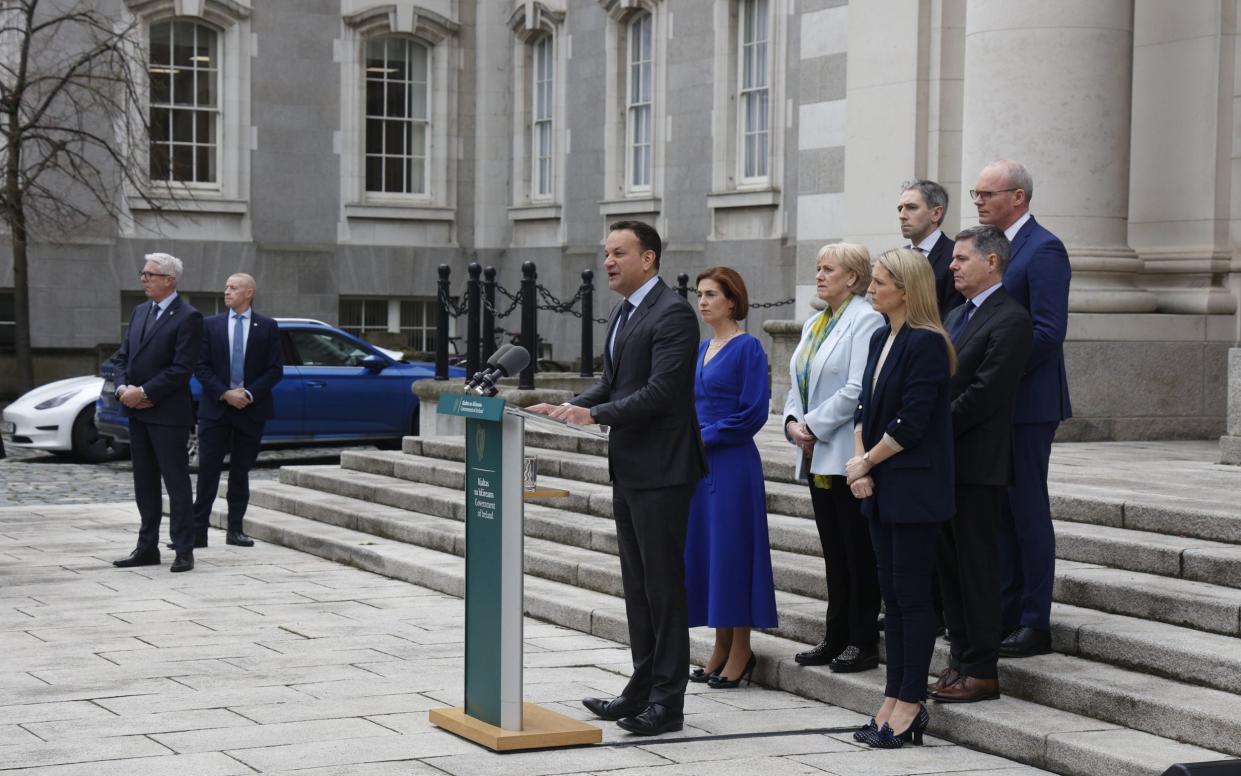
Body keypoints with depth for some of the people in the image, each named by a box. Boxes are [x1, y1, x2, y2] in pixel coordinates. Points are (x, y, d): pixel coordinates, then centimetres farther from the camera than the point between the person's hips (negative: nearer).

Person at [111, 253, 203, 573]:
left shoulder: (188, 318, -11)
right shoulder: (140, 312, 14)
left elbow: (182, 369, -17)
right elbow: (122, 356, 15)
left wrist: (144, 393, -16)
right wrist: (123, 387, -4)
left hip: (168, 413, -8)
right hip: (137, 413, 8)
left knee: (176, 482, -3)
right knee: (144, 483, 12)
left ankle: (183, 551, 2)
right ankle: (147, 548, 19)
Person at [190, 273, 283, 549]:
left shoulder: (267, 327, 3)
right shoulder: (210, 325, 5)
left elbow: (275, 369, 0)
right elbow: (201, 367, 0)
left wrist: (249, 394, -12)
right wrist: (225, 393, -12)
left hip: (251, 409, 0)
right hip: (215, 409, 0)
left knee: (240, 472, 7)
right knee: (208, 471, -4)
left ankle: (235, 529, 12)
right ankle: (198, 531, -3)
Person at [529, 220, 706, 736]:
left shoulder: (672, 314, -14)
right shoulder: (623, 314, 15)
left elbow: (661, 391, -22)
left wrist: (594, 414, -24)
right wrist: (569, 407, 3)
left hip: (660, 471, -9)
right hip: (628, 470, 9)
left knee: (663, 586, -3)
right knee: (637, 586, 14)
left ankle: (667, 701, 3)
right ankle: (642, 689, 23)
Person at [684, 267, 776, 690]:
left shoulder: (748, 348, -9)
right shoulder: (701, 349, 13)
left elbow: (754, 412, -14)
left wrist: (705, 436, -13)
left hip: (732, 464, -8)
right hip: (699, 463, 8)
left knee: (732, 548, -3)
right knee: (702, 549, 9)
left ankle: (741, 651, 6)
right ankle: (721, 646, 18)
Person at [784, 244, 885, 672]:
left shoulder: (867, 321, -11)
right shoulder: (814, 324, 17)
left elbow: (858, 390, -19)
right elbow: (797, 383, 19)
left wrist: (813, 426, -15)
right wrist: (793, 422, 1)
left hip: (849, 455, -8)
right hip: (818, 456, 8)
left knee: (859, 551, -2)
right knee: (833, 551, 12)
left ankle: (863, 642, 4)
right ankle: (836, 637, 18)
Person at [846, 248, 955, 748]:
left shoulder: (926, 344, -15)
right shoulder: (881, 339, 12)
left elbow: (910, 424, -19)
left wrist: (866, 462, -8)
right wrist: (859, 464, -1)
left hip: (914, 488, -9)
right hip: (881, 487, 9)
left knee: (912, 594, -2)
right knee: (892, 594, 11)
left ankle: (910, 704, 4)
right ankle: (894, 701, 17)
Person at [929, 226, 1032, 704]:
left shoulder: (1009, 320, -11)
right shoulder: (956, 316, 18)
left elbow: (986, 393, -18)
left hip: (978, 465, -9)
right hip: (944, 461, 9)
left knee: (977, 568, -4)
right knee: (950, 566, 11)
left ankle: (982, 672, 2)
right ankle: (961, 661, 18)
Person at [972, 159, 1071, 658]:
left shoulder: (1043, 250, -12)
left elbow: (1048, 331, -20)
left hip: (1026, 404, -9)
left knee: (1027, 510, -3)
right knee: (999, 511, 12)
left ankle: (1035, 624, 3)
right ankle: (1004, 615, 19)